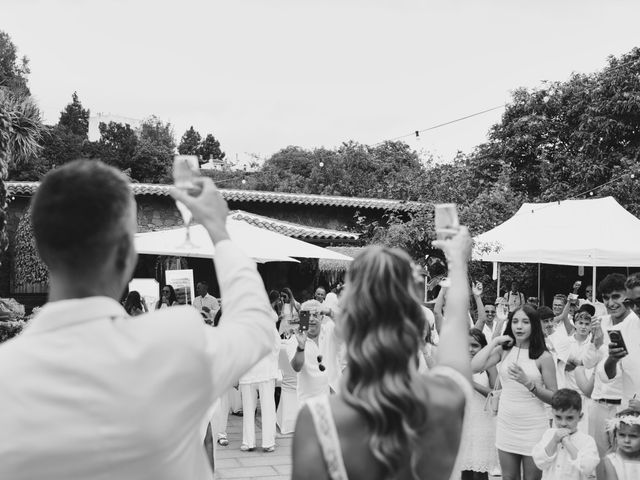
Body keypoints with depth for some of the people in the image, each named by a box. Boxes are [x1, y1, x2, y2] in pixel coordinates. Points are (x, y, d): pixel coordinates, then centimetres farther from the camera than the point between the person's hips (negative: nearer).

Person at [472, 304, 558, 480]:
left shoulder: (543, 357, -7)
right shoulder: (504, 350, 2)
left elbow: (554, 398, -7)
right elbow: (474, 367, -12)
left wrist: (528, 383, -21)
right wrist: (494, 342, -7)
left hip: (533, 428, -3)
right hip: (506, 425, 3)